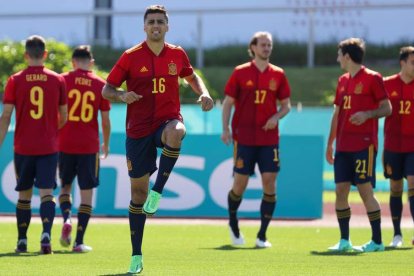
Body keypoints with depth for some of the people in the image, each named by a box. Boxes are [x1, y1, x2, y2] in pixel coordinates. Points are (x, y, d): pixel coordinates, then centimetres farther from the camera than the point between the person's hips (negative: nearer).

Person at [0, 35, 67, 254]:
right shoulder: (57, 81, 1)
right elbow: (64, 118, 8)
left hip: (23, 147, 0)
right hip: (49, 146, 0)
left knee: (24, 195, 12)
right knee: (46, 192, -4)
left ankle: (22, 241, 17)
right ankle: (46, 233, -25)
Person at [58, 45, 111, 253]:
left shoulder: (63, 80, -1)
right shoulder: (100, 84, 2)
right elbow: (105, 120, 4)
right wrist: (106, 144, 18)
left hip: (65, 144, 0)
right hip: (89, 146, 0)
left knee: (65, 185, 19)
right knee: (87, 192, 5)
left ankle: (66, 218, -10)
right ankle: (79, 241, 0)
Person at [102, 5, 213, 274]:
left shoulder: (177, 54, 4)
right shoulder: (131, 56, -2)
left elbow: (191, 76, 24)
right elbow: (107, 90, 2)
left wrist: (204, 93, 4)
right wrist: (122, 95, -20)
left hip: (168, 119, 0)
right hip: (138, 129, 0)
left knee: (175, 133, -40)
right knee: (138, 190, 3)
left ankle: (158, 191, -23)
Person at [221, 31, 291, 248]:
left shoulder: (278, 74, 6)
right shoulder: (240, 73, 0)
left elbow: (286, 105, 13)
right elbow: (227, 103, 2)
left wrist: (276, 116, -7)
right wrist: (225, 129, -9)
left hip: (269, 138, 2)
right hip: (244, 138, -2)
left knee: (269, 183, -6)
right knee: (240, 184, 0)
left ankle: (262, 235, 1)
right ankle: (233, 224, 28)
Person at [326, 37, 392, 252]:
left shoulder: (372, 78, -5)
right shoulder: (342, 81, 16)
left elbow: (387, 108, -6)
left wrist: (367, 114, -24)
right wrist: (330, 143, 19)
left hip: (364, 145, -7)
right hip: (343, 146, 7)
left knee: (365, 190, -8)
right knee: (340, 190, 2)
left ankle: (377, 241, -2)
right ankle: (344, 241, 8)